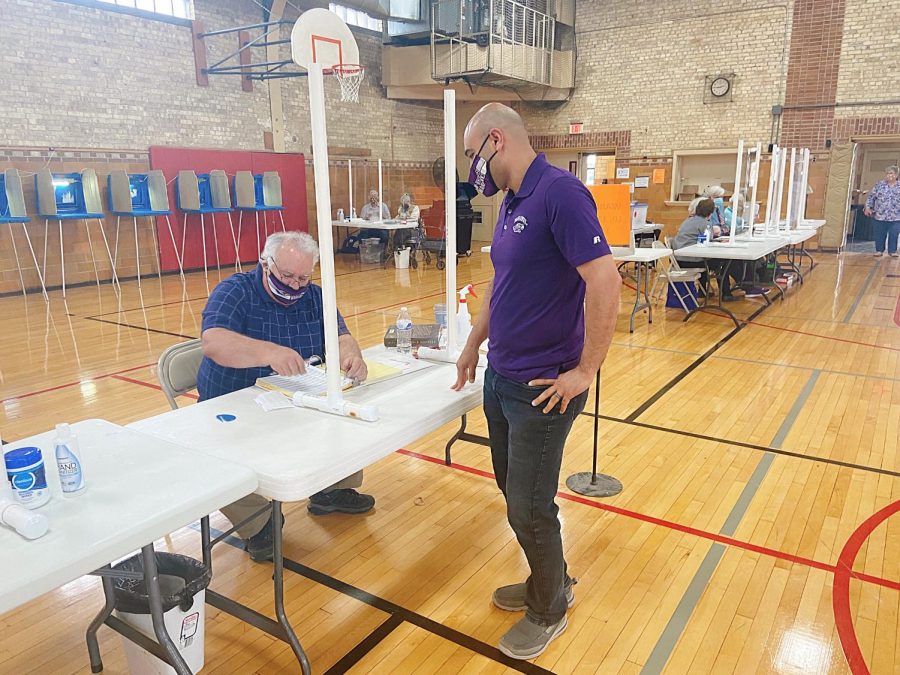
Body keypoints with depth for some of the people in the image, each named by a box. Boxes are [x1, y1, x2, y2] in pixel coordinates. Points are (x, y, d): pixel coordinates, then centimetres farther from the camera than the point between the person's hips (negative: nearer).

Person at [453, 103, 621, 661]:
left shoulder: (560, 192, -18)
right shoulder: (513, 203, 10)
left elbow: (605, 280, -26)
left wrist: (585, 372, -21)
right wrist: (474, 343, 21)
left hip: (542, 387, -9)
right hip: (501, 378, 9)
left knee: (529, 509, 4)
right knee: (515, 491, 19)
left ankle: (548, 611, 30)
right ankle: (551, 580, 42)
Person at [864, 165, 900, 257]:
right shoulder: (879, 185, 4)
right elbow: (871, 197, 6)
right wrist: (868, 207, -4)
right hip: (879, 215, 0)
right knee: (879, 235, 7)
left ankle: (892, 251, 14)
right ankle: (879, 250, 19)